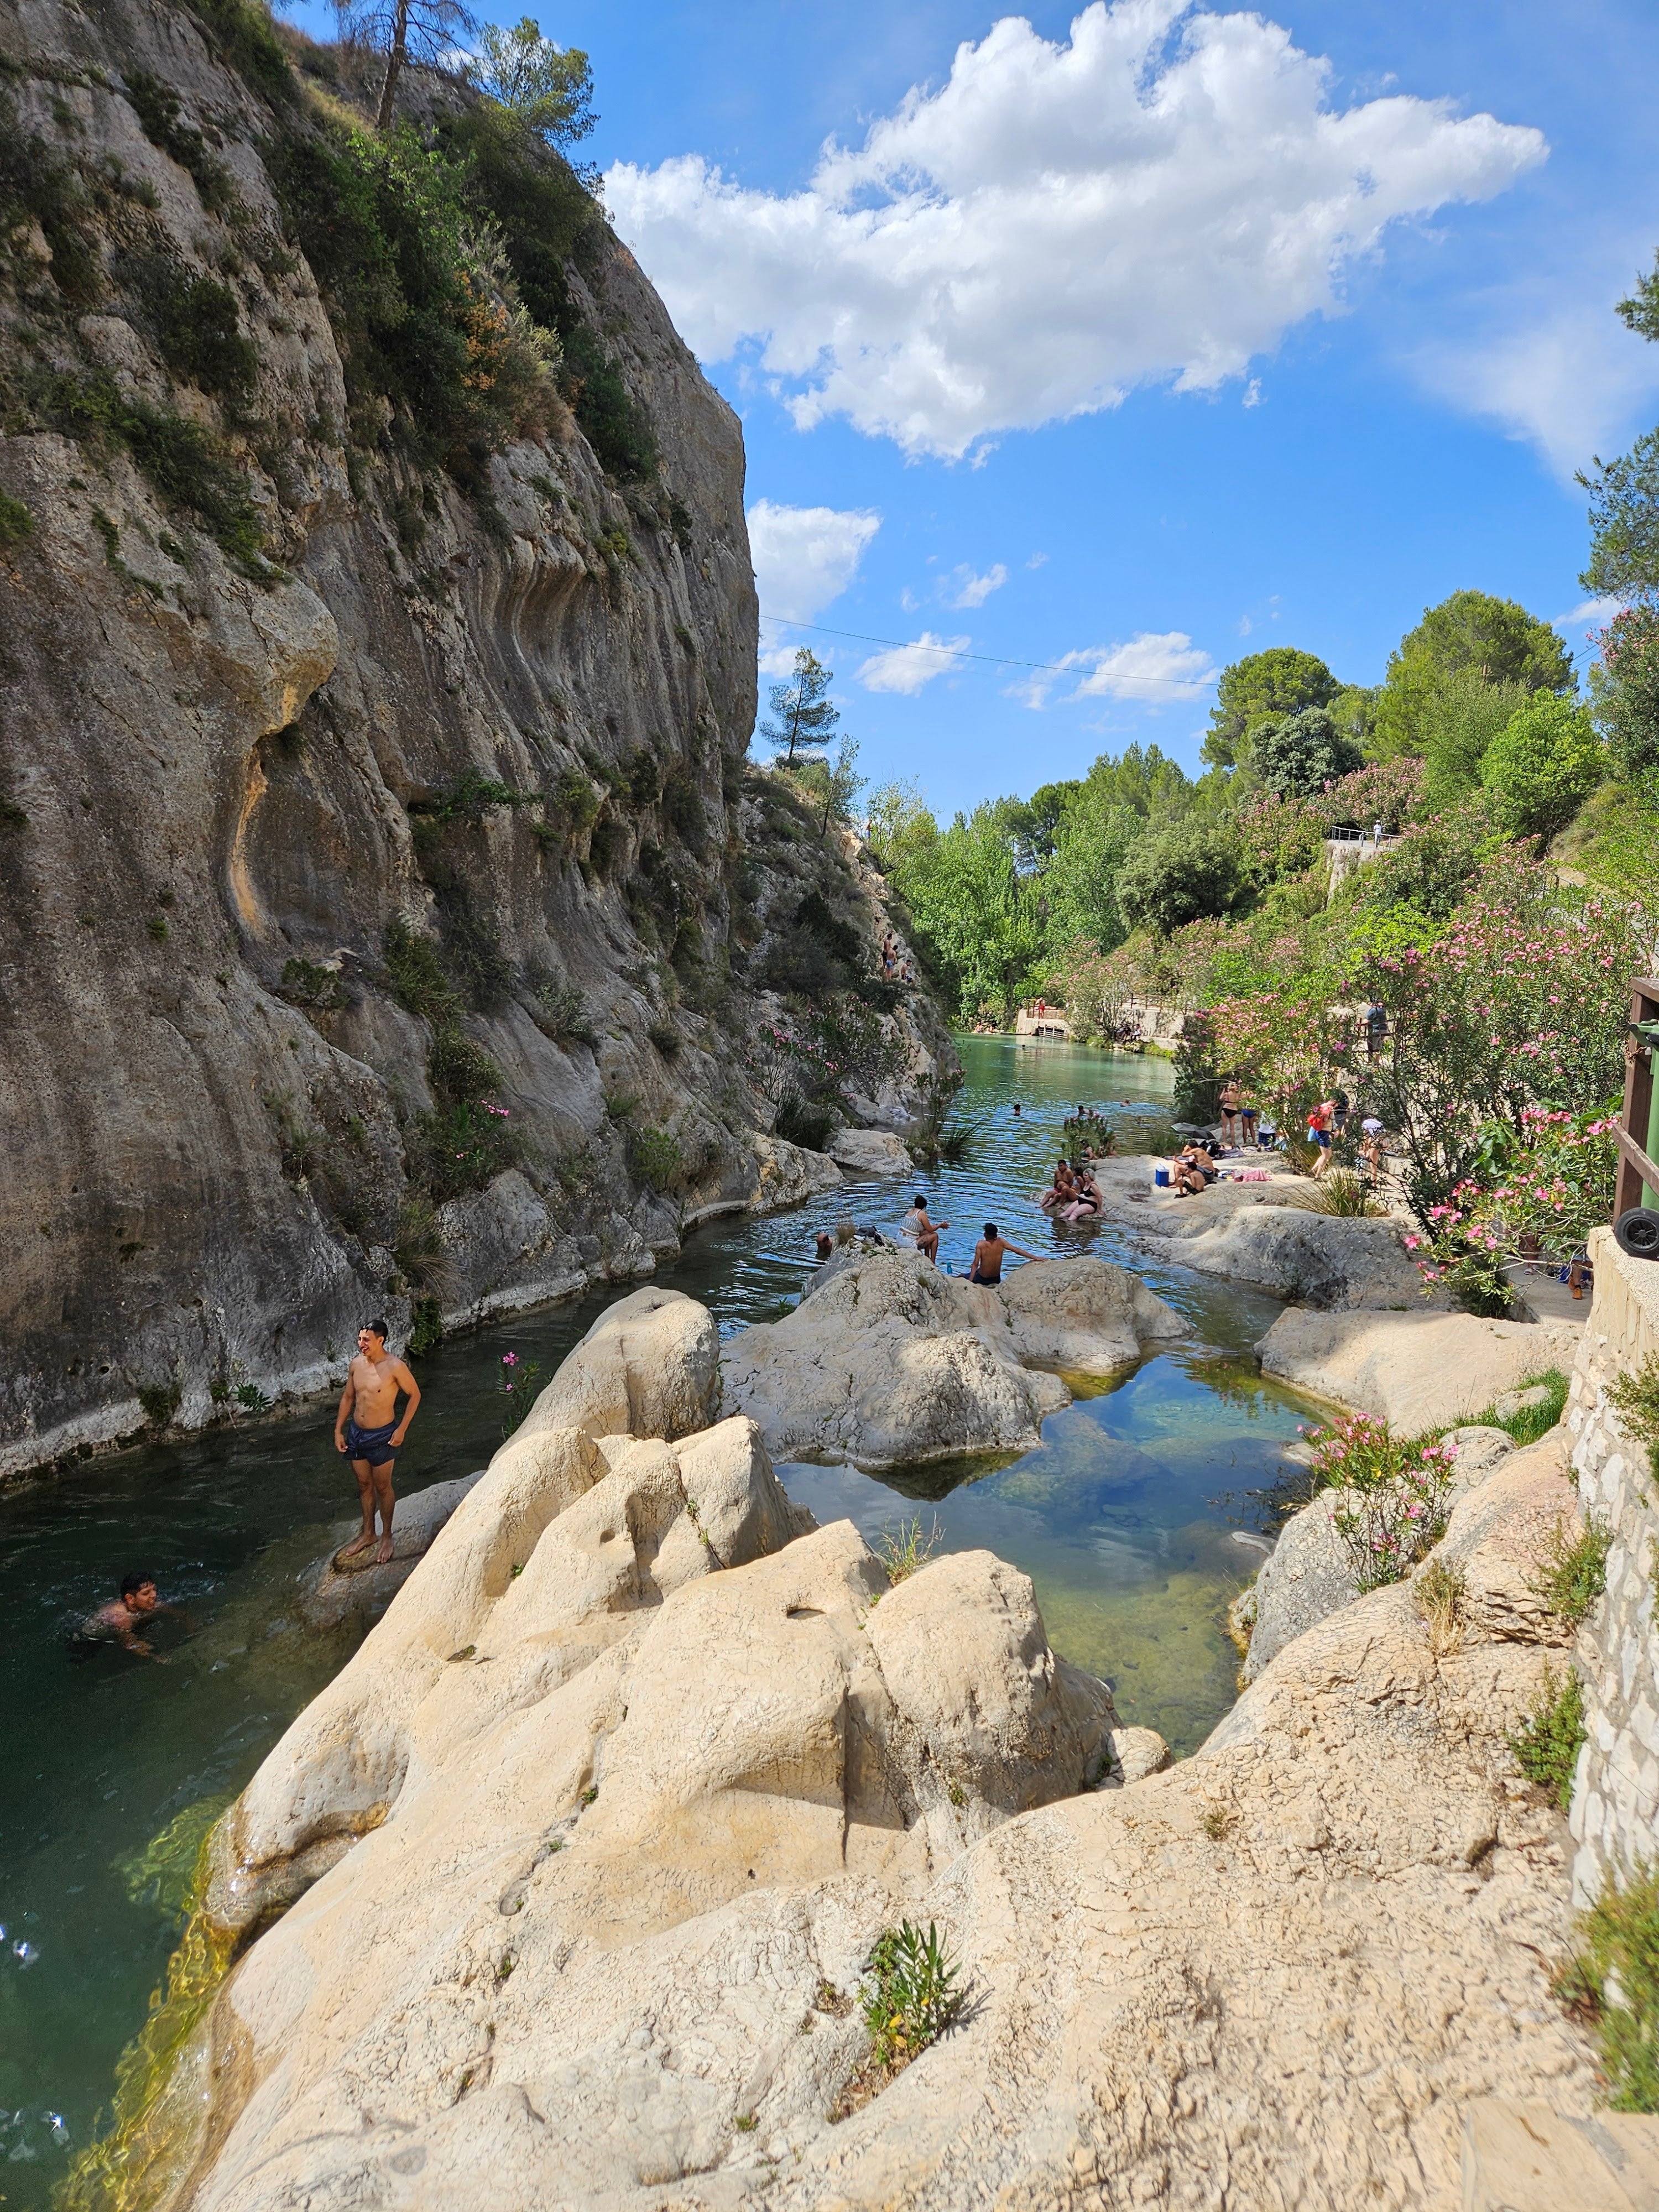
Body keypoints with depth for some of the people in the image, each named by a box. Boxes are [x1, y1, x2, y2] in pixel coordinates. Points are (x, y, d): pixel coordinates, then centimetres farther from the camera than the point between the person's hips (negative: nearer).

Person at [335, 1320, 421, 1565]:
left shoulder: (395, 1367, -20)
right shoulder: (356, 1364, -3)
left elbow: (415, 1394, -10)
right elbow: (347, 1397, 10)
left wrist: (402, 1429, -12)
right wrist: (338, 1430, 8)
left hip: (382, 1436, -5)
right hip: (356, 1433, 6)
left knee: (382, 1487, 9)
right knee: (364, 1485, 19)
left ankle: (387, 1537, 26)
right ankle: (368, 1534, 35)